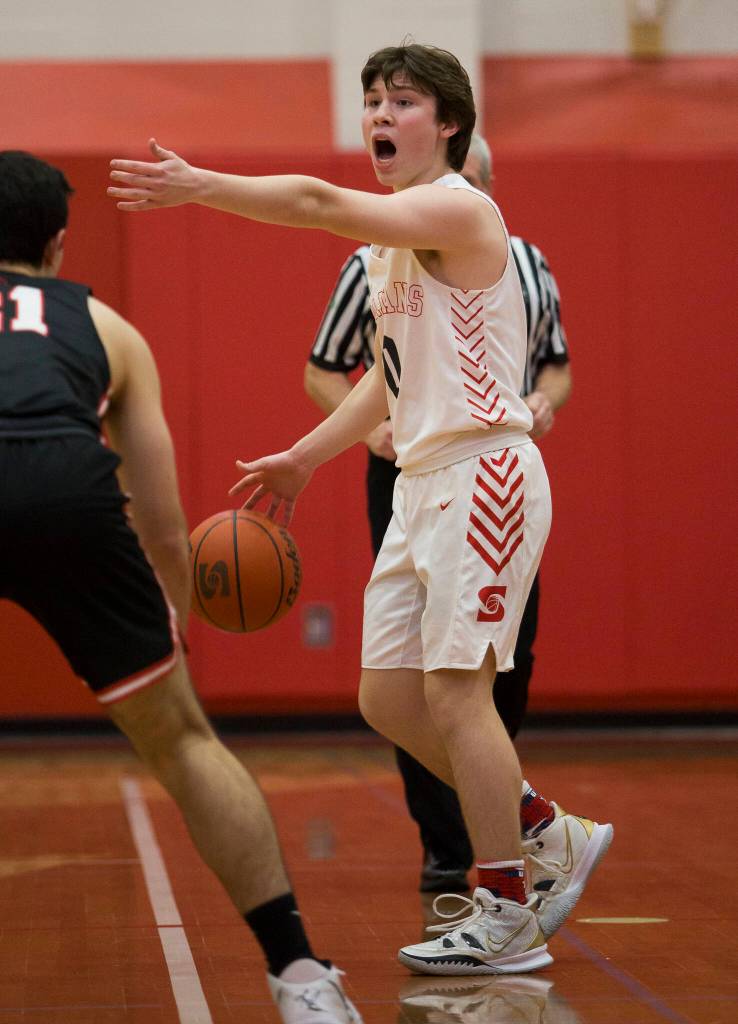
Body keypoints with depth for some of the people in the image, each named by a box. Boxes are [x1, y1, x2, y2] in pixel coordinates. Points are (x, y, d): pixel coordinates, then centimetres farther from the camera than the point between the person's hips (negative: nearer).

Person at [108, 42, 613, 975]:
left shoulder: (458, 211, -12)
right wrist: (303, 458, 21)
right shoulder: (393, 235, 17)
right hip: (423, 482, 9)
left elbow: (323, 204, -27)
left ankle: (507, 919, -3)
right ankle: (553, 837, 22)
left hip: (484, 476, -9)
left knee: (453, 691, -11)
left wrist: (198, 185, -28)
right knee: (388, 698, 8)